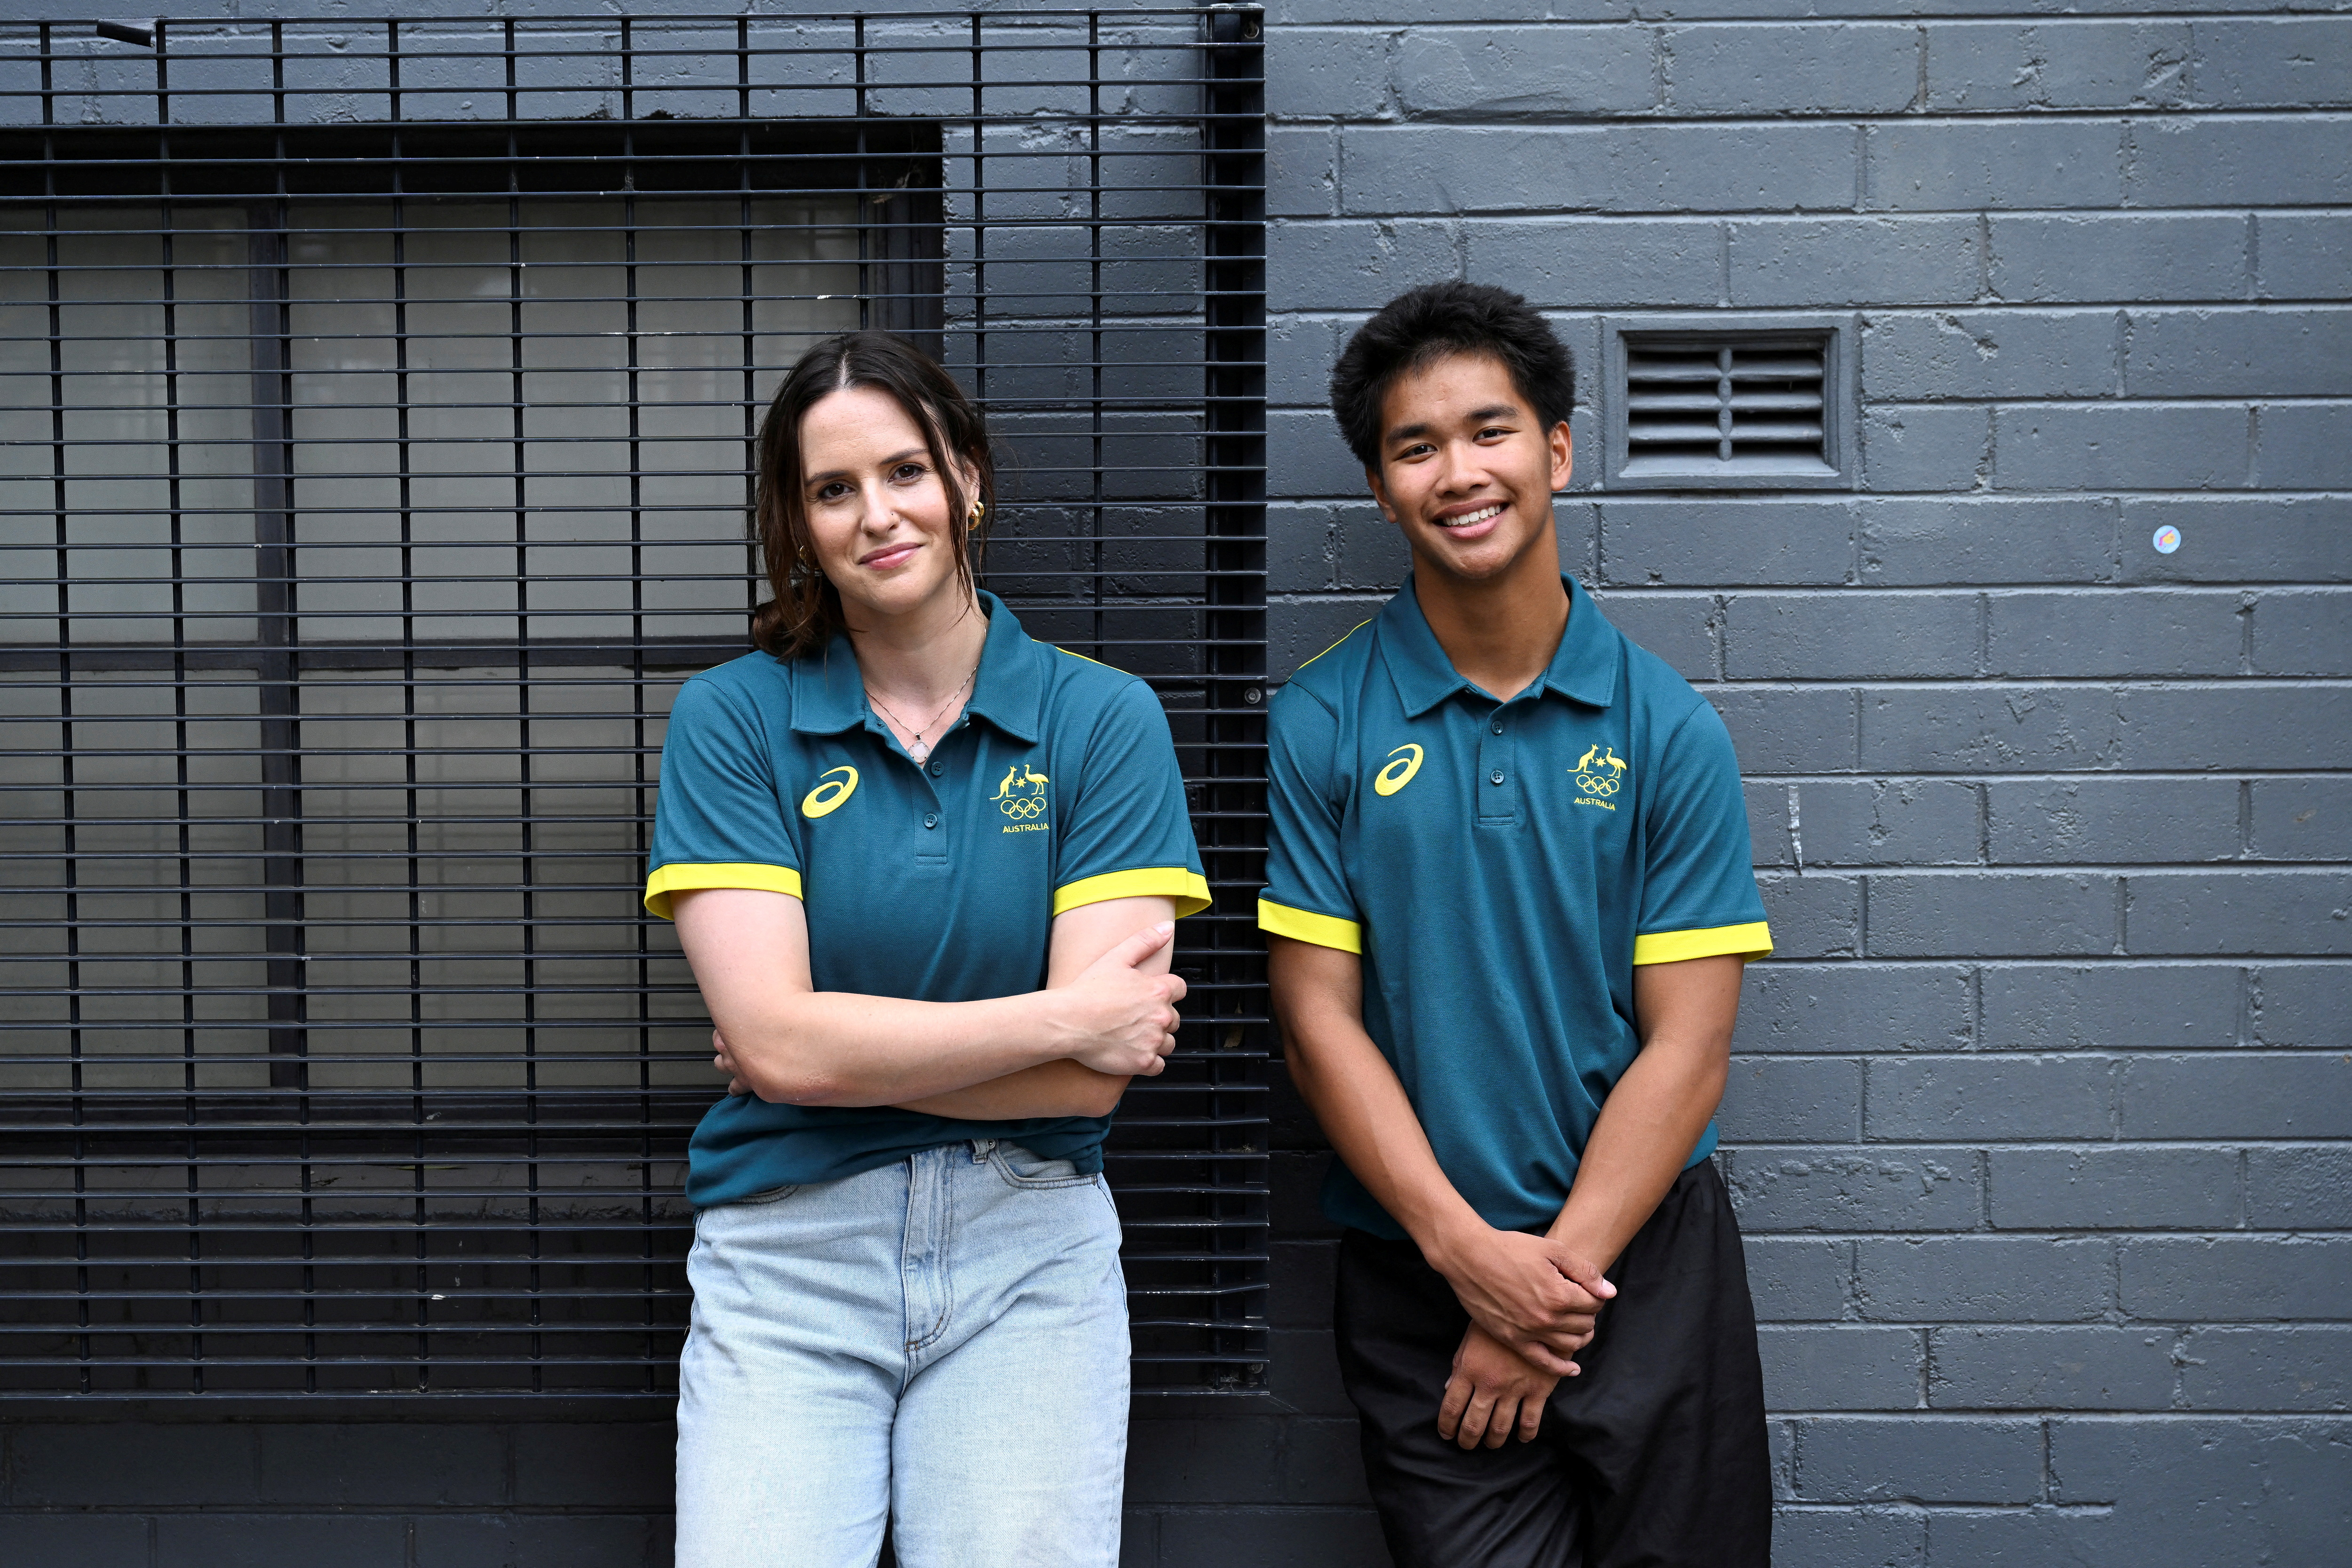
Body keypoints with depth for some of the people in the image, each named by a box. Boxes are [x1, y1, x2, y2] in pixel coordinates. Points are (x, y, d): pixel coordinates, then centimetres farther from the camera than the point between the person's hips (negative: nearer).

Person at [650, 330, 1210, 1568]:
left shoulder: (1103, 717, -2)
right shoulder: (732, 716, -2)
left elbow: (1094, 1078, -9)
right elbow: (775, 1040, -12)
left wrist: (842, 1055, -10)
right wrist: (1066, 1016, -11)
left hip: (1030, 1252, 1)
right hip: (788, 1253, 0)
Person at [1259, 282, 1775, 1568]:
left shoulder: (1667, 728, -2)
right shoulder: (1318, 725, -3)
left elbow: (1686, 1048, -4)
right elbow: (1319, 1019, -5)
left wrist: (1557, 1270, -10)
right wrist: (1470, 1253, -12)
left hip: (1644, 1262, 1)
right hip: (1415, 1272, -1)